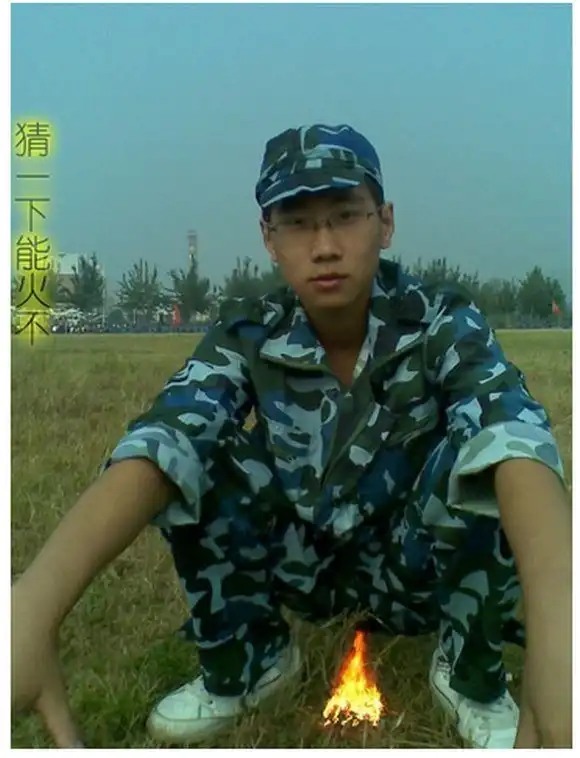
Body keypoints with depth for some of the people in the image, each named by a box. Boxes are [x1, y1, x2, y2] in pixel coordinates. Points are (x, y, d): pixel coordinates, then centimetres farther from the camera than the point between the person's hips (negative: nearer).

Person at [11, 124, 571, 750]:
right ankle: (247, 659, 0)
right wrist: (33, 605, -51)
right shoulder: (248, 336, -14)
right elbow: (164, 439, -33)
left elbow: (513, 435, -40)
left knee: (474, 448, -31)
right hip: (301, 565, 2)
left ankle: (472, 676, -6)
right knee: (194, 450, -22)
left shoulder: (441, 324, -19)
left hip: (417, 573, -1)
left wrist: (555, 625, -60)